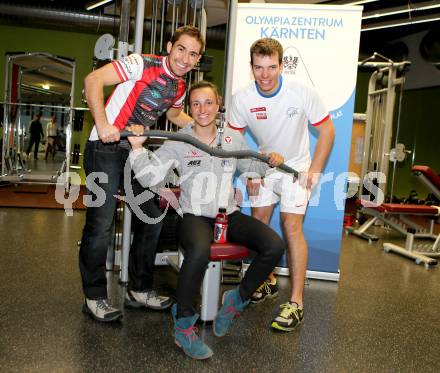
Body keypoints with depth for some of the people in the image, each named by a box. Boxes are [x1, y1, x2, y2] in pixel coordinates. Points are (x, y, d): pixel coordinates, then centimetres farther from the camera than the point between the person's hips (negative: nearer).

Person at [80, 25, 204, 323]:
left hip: (136, 151, 8)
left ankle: (140, 290, 21)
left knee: (152, 220, 7)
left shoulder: (180, 87, 8)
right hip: (106, 147, -8)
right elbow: (93, 80, -22)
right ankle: (95, 297, 10)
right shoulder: (143, 64, -14)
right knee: (101, 225, -6)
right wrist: (103, 124, -33)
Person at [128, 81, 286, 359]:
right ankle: (184, 324, -15)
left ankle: (238, 299, 5)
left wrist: (270, 161, 7)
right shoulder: (178, 142, 0)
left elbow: (251, 166, 26)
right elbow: (149, 178, -7)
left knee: (274, 246, -19)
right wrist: (138, 147, -18)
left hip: (228, 214, 4)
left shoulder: (233, 138, 12)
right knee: (200, 251, -39)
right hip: (195, 215, -4)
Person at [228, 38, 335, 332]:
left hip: (297, 167, -3)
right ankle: (269, 281, 27)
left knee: (291, 226, -15)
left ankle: (297, 302, -8)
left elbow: (327, 131, -12)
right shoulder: (242, 99, -16)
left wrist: (314, 171, -16)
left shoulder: (303, 93, -23)